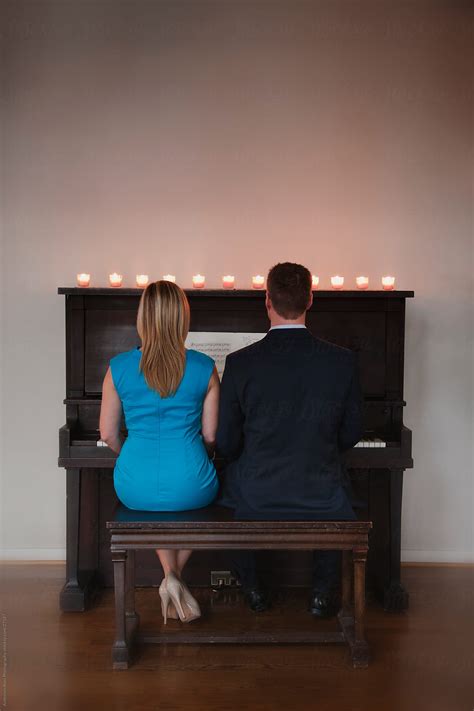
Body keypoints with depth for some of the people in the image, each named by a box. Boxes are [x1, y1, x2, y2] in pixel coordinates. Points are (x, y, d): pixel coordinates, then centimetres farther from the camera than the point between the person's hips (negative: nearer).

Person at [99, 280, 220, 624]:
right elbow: (211, 435, 2)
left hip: (136, 488, 2)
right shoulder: (204, 367, -4)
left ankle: (171, 577, 22)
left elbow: (108, 434, 6)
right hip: (190, 488, -1)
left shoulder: (119, 367, -2)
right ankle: (174, 579, 29)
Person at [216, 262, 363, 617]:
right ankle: (323, 593, 32)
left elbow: (227, 444, -7)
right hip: (321, 497, 1)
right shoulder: (342, 360, -10)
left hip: (255, 496, 0)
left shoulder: (240, 363, -13)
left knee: (230, 480, 34)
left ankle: (253, 588, 37)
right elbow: (351, 434, 1)